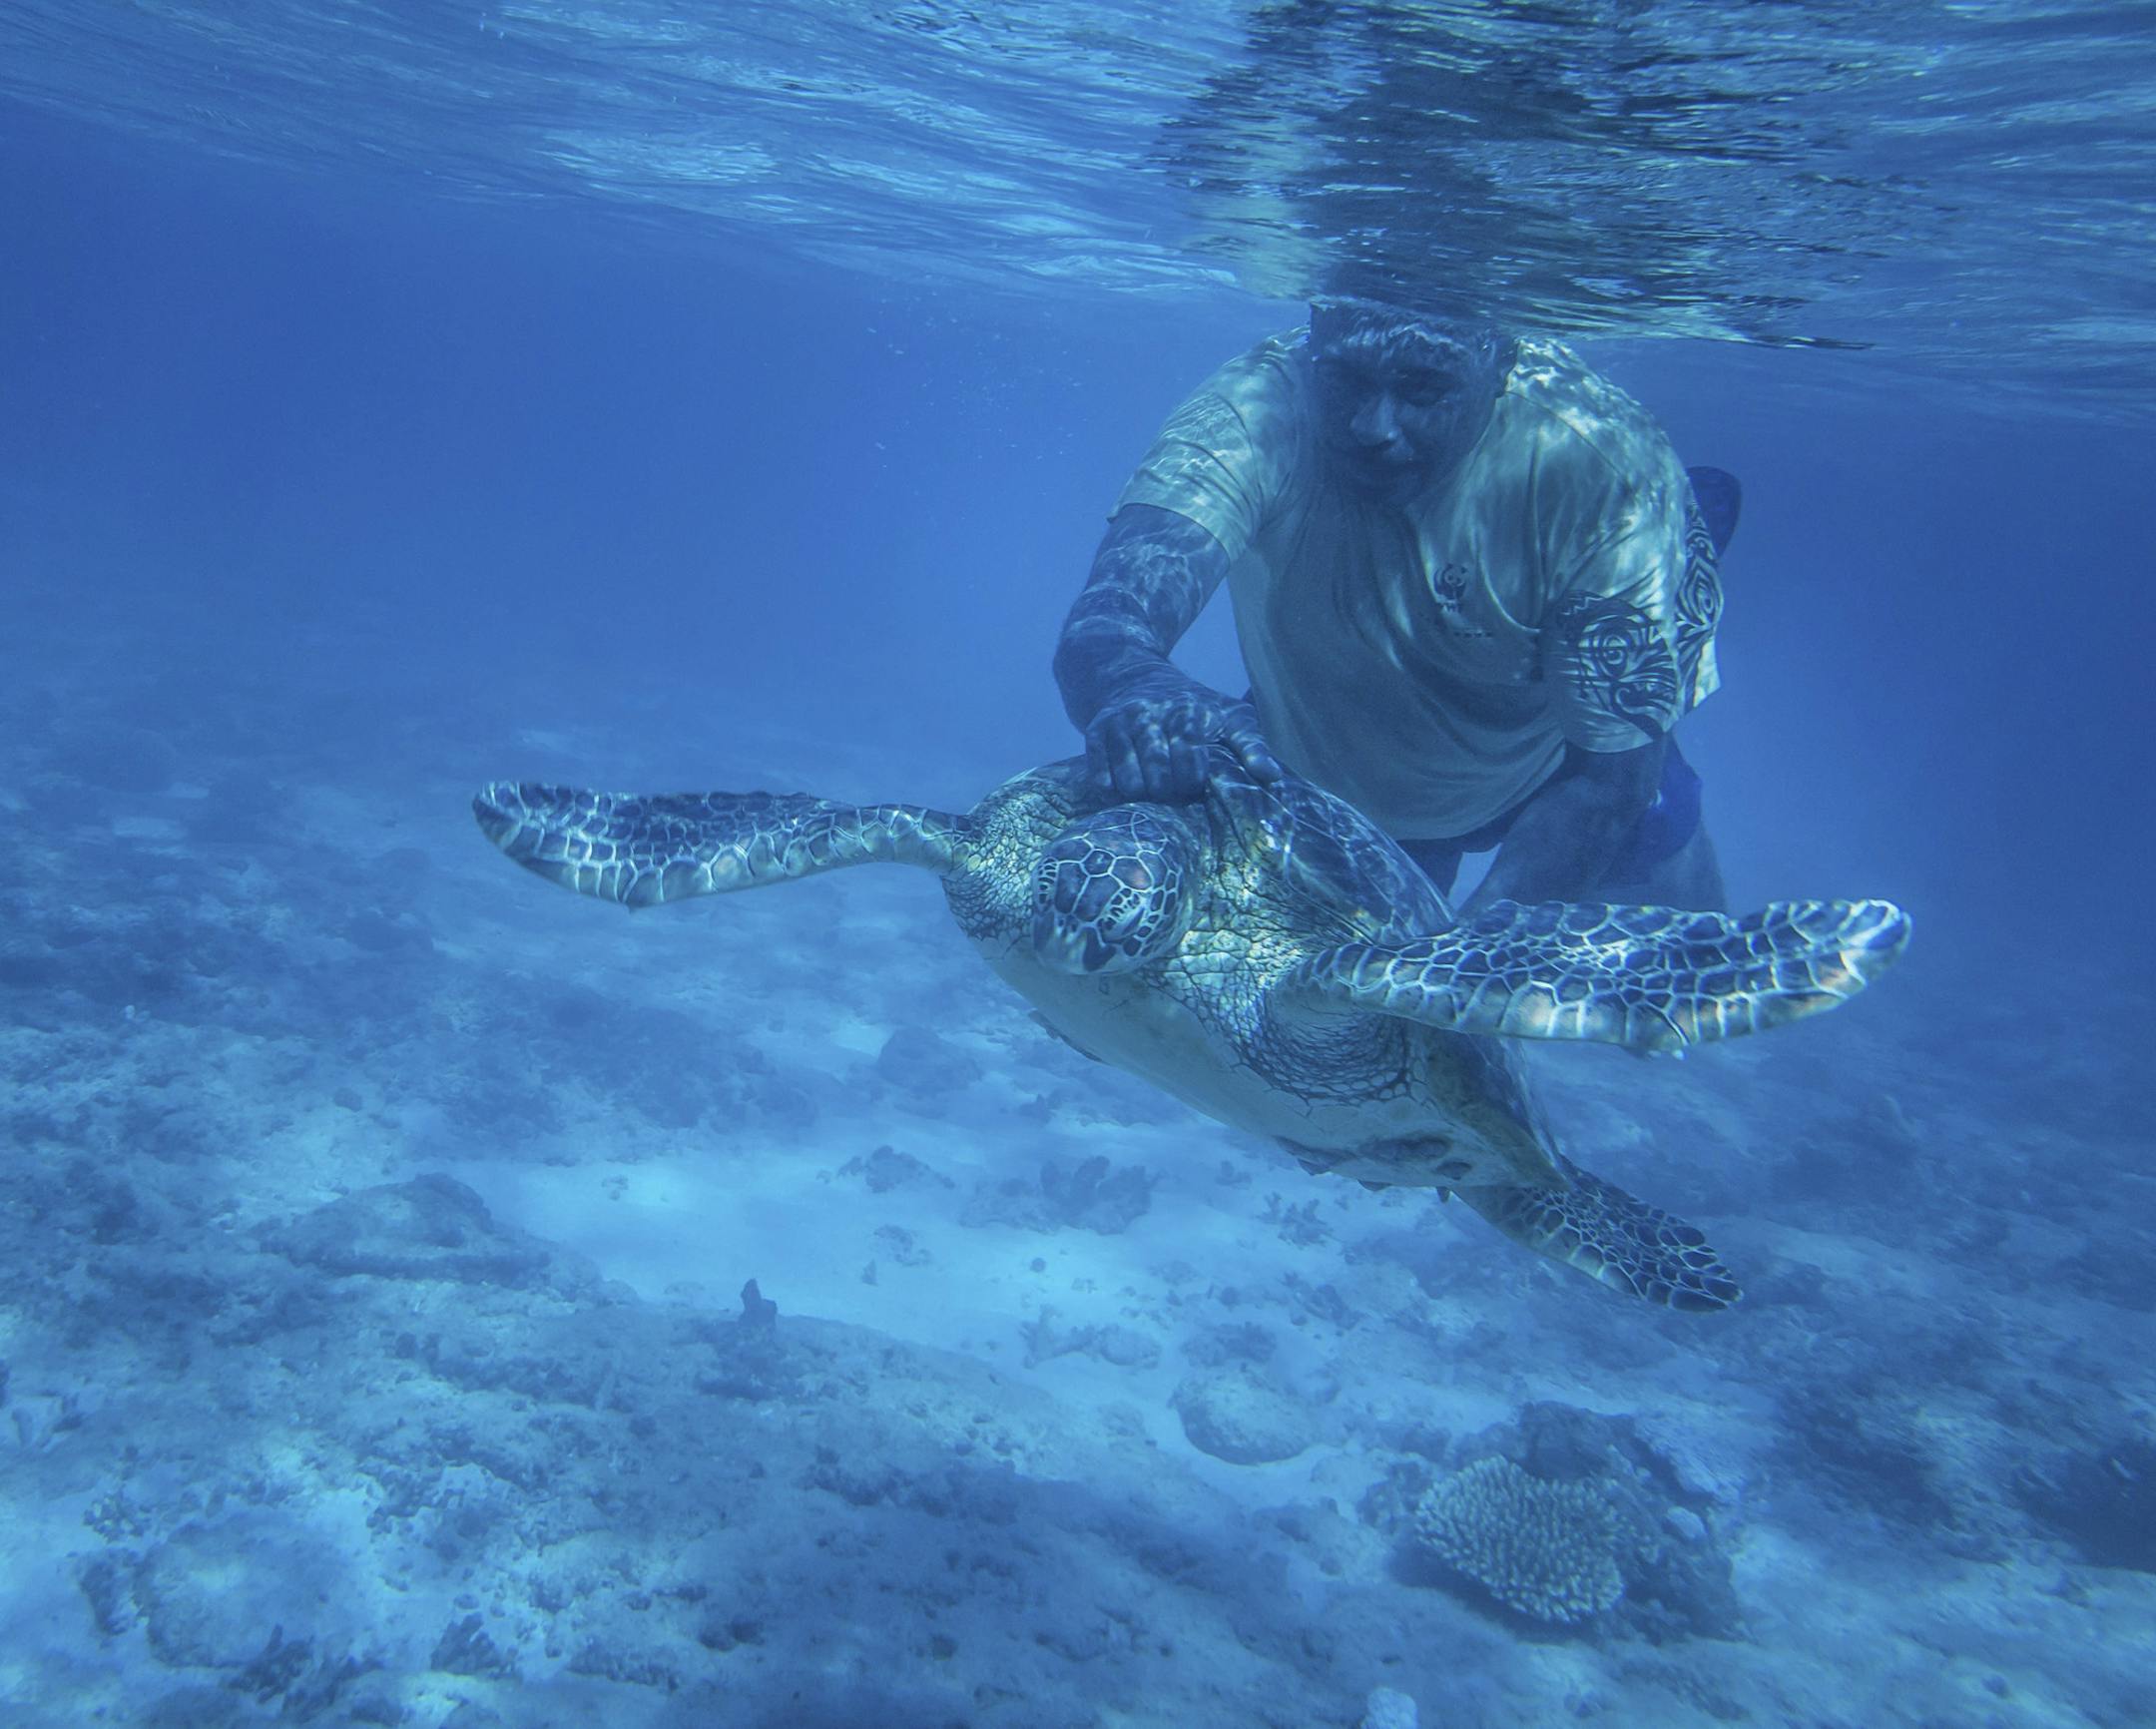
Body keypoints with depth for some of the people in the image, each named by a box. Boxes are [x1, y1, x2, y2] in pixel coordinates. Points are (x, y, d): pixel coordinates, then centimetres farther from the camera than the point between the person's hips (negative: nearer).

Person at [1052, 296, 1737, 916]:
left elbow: (1609, 773, -30)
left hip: (1545, 770, 0)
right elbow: (1102, 628, -48)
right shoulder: (1257, 414, -35)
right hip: (1329, 784, 0)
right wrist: (1133, 686, -73)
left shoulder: (1609, 468, -34)